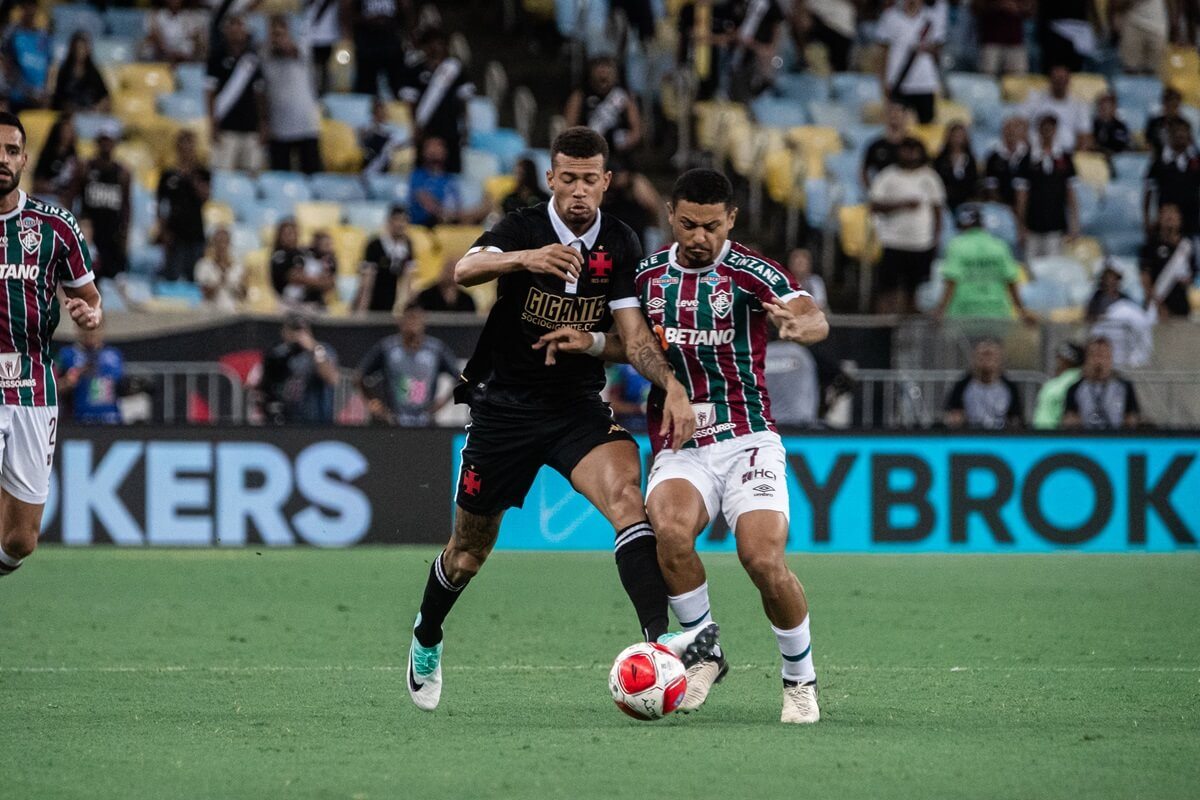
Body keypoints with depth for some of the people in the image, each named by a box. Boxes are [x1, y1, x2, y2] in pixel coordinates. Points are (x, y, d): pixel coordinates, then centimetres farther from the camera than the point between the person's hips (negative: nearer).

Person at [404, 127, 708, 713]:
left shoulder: (620, 245, -2)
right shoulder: (522, 229, -10)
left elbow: (634, 336, -5)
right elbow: (464, 271, -30)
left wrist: (672, 384, -25)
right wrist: (525, 258, -50)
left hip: (577, 405, 1)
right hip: (504, 402, -1)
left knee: (625, 490, -28)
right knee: (470, 549, 10)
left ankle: (658, 639, -43)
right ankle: (426, 640, 41)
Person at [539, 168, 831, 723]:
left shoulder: (750, 272, -7)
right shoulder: (648, 276, 8)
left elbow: (815, 319, -24)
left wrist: (800, 325, -48)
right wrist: (590, 342, 4)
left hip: (746, 440, -3)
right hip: (677, 445, 3)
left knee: (764, 559, -21)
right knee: (669, 526, -30)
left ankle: (801, 679, 5)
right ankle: (704, 652, -8)